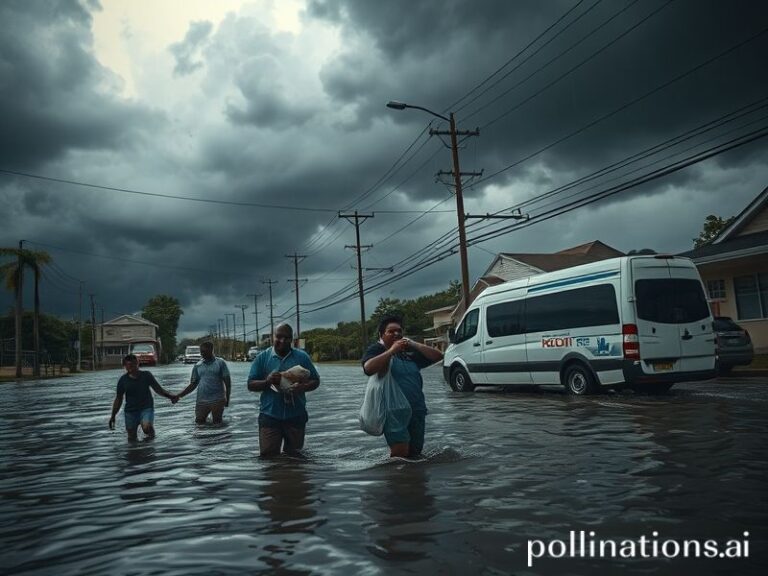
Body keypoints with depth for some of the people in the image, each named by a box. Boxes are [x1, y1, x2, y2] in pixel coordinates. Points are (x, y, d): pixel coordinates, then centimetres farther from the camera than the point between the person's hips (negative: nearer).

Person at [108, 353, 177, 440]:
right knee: (131, 438, 3)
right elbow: (118, 399, 8)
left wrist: (170, 396, -17)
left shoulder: (146, 375, -2)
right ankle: (135, 430, 35)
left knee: (147, 427, -27)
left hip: (146, 408, -2)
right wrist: (113, 416, 5)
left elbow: (158, 389, -1)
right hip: (130, 410, 2)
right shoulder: (123, 380, 0)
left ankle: (151, 434, 4)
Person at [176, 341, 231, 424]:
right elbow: (193, 384, 7)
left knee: (217, 423, 6)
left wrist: (227, 398, -4)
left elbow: (227, 381, 0)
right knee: (199, 422, 4)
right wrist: (180, 395, -4)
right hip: (202, 401, 2)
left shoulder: (220, 363, -2)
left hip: (217, 400, -2)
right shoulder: (197, 366, 6)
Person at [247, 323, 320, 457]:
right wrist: (267, 382, -20)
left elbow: (315, 381, 4)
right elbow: (251, 385, 0)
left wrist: (302, 387, -17)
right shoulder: (262, 357, 0)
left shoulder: (302, 357, 0)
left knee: (293, 455, 14)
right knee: (267, 455, 2)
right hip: (269, 415, -1)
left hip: (296, 415, 1)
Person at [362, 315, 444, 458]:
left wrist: (413, 344, -1)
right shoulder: (377, 350, 1)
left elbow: (438, 356, 9)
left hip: (417, 410, 6)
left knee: (415, 451, 10)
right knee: (400, 452, -19)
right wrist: (391, 351, -16)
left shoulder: (410, 352, 15)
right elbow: (368, 368, -20)